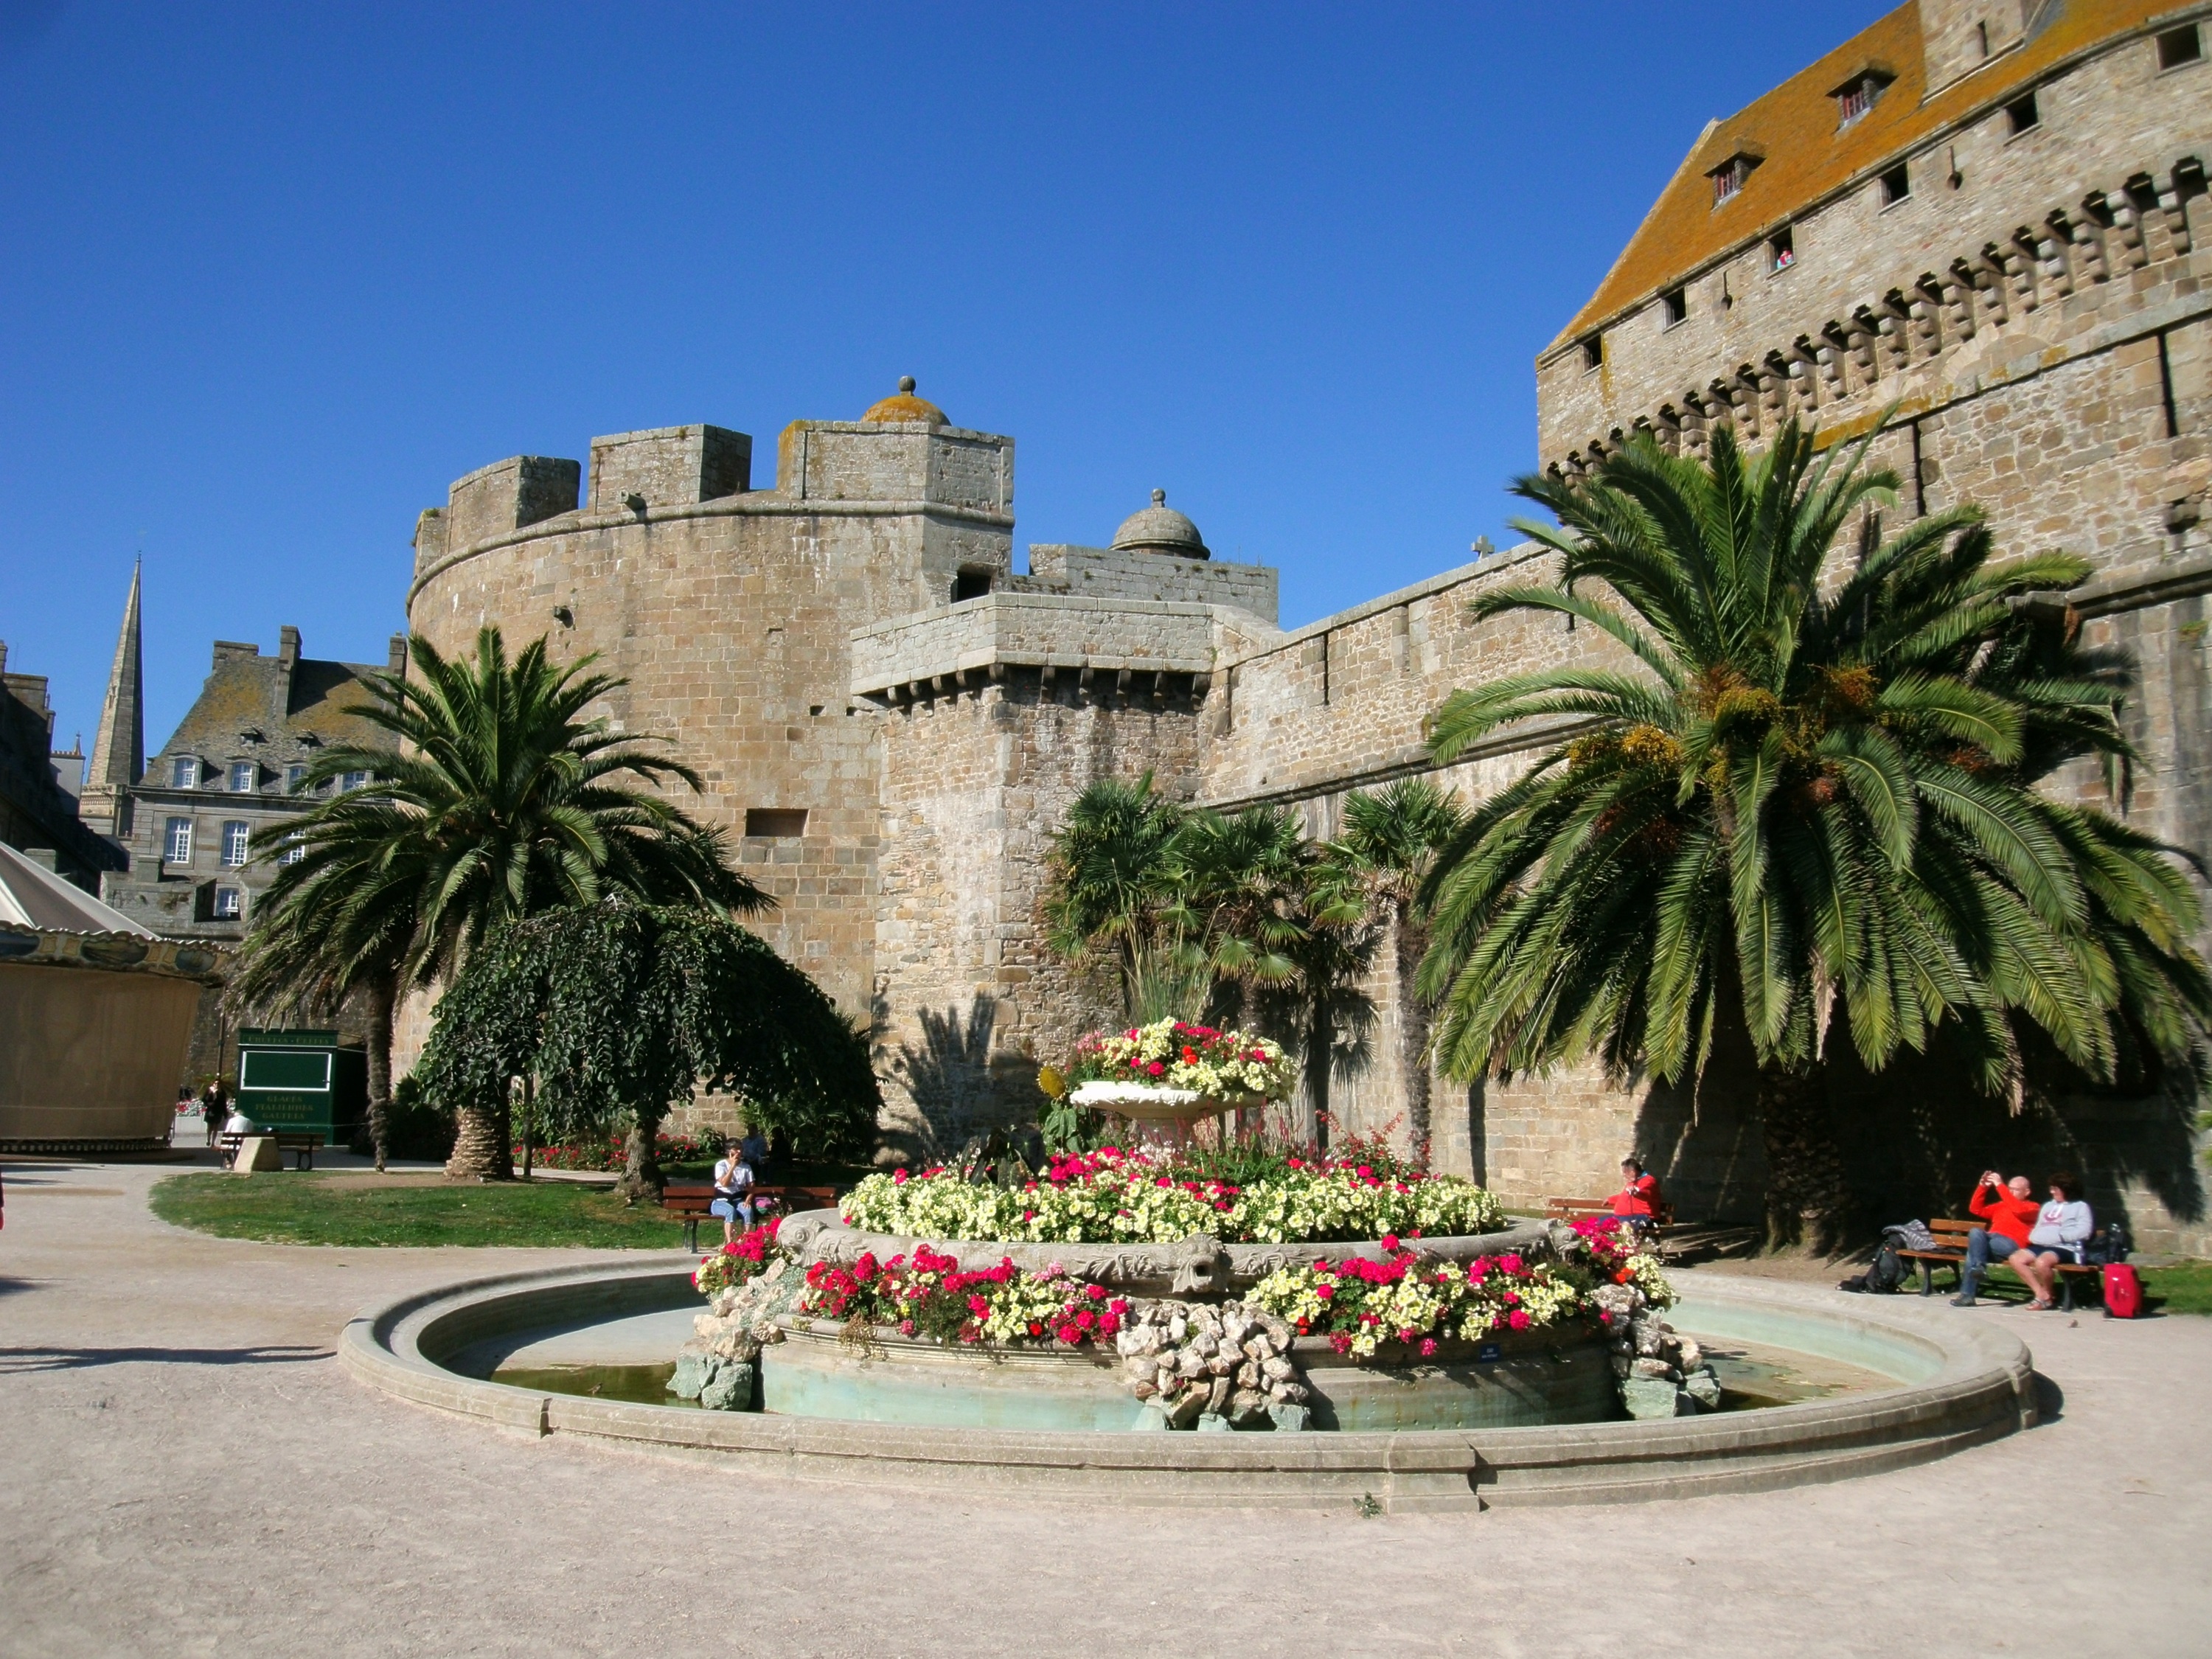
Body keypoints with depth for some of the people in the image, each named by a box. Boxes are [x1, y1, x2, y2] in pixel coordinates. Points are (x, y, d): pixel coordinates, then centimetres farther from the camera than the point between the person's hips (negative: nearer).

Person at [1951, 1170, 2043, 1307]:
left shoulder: (2032, 1207, 13)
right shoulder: (2001, 1205, 30)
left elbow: (2018, 1210, -10)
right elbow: (1976, 1209, 24)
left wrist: (2000, 1185, -11)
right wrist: (1983, 1187, 12)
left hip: (2010, 1246, -5)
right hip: (1988, 1244, 5)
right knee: (1976, 1233, -31)